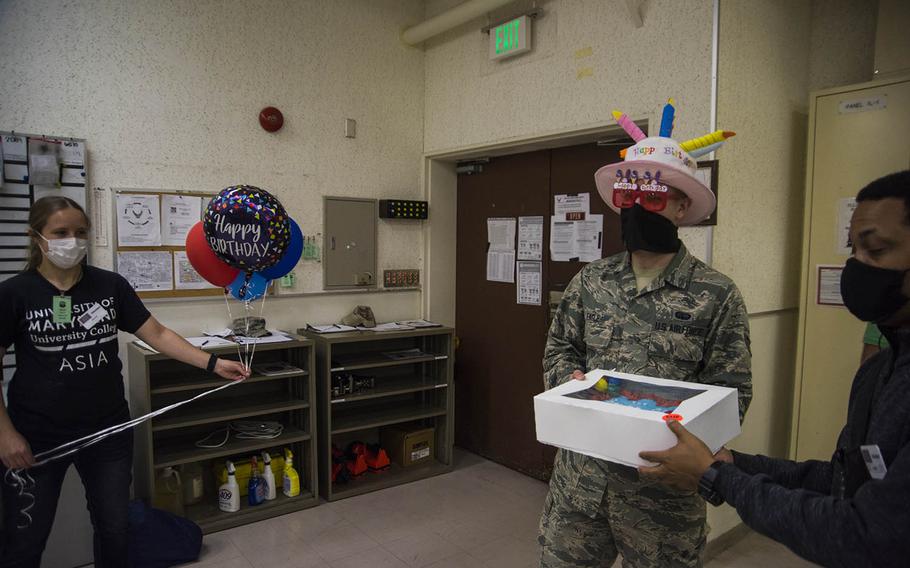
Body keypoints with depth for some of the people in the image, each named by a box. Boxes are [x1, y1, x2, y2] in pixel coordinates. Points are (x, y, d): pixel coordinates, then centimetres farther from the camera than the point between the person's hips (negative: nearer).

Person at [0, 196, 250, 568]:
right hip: (36, 438, -2)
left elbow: (157, 335, -3)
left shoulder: (111, 285, -2)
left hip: (109, 432, 2)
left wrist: (213, 364, -13)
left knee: (114, 532, 15)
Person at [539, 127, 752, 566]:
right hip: (578, 475, 4)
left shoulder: (717, 295, -8)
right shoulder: (589, 281, 3)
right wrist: (570, 377, -10)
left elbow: (732, 391, -7)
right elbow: (559, 348, 11)